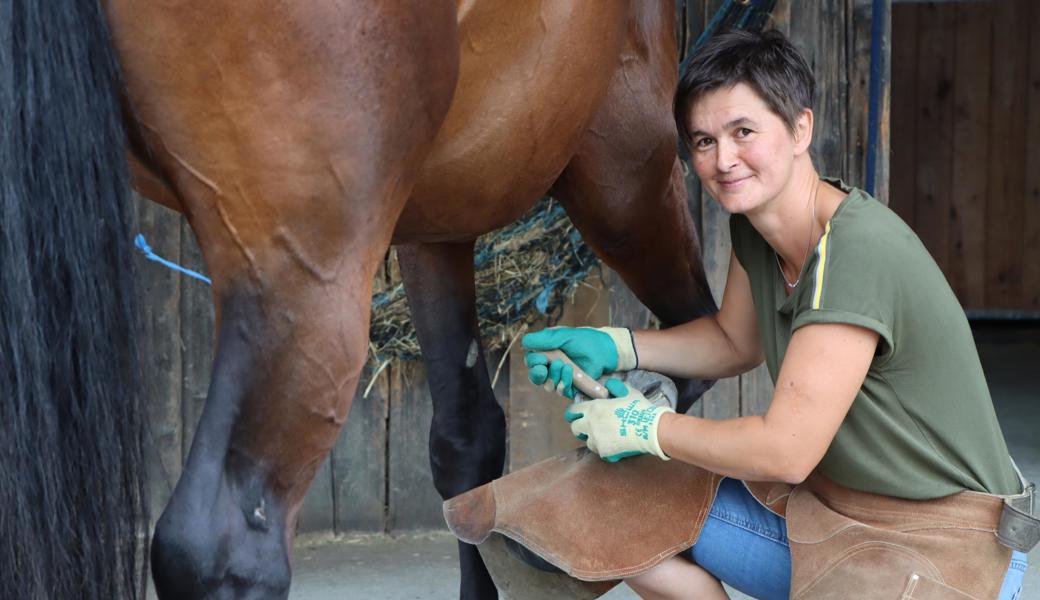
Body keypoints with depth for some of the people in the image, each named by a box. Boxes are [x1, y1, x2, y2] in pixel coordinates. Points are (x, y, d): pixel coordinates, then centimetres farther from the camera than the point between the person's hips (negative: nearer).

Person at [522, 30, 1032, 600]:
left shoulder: (855, 252, -28)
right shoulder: (754, 224, 0)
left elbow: (785, 452, -28)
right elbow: (734, 341, 19)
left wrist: (644, 425, -15)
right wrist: (613, 347, 5)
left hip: (946, 552, -8)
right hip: (831, 507, 9)